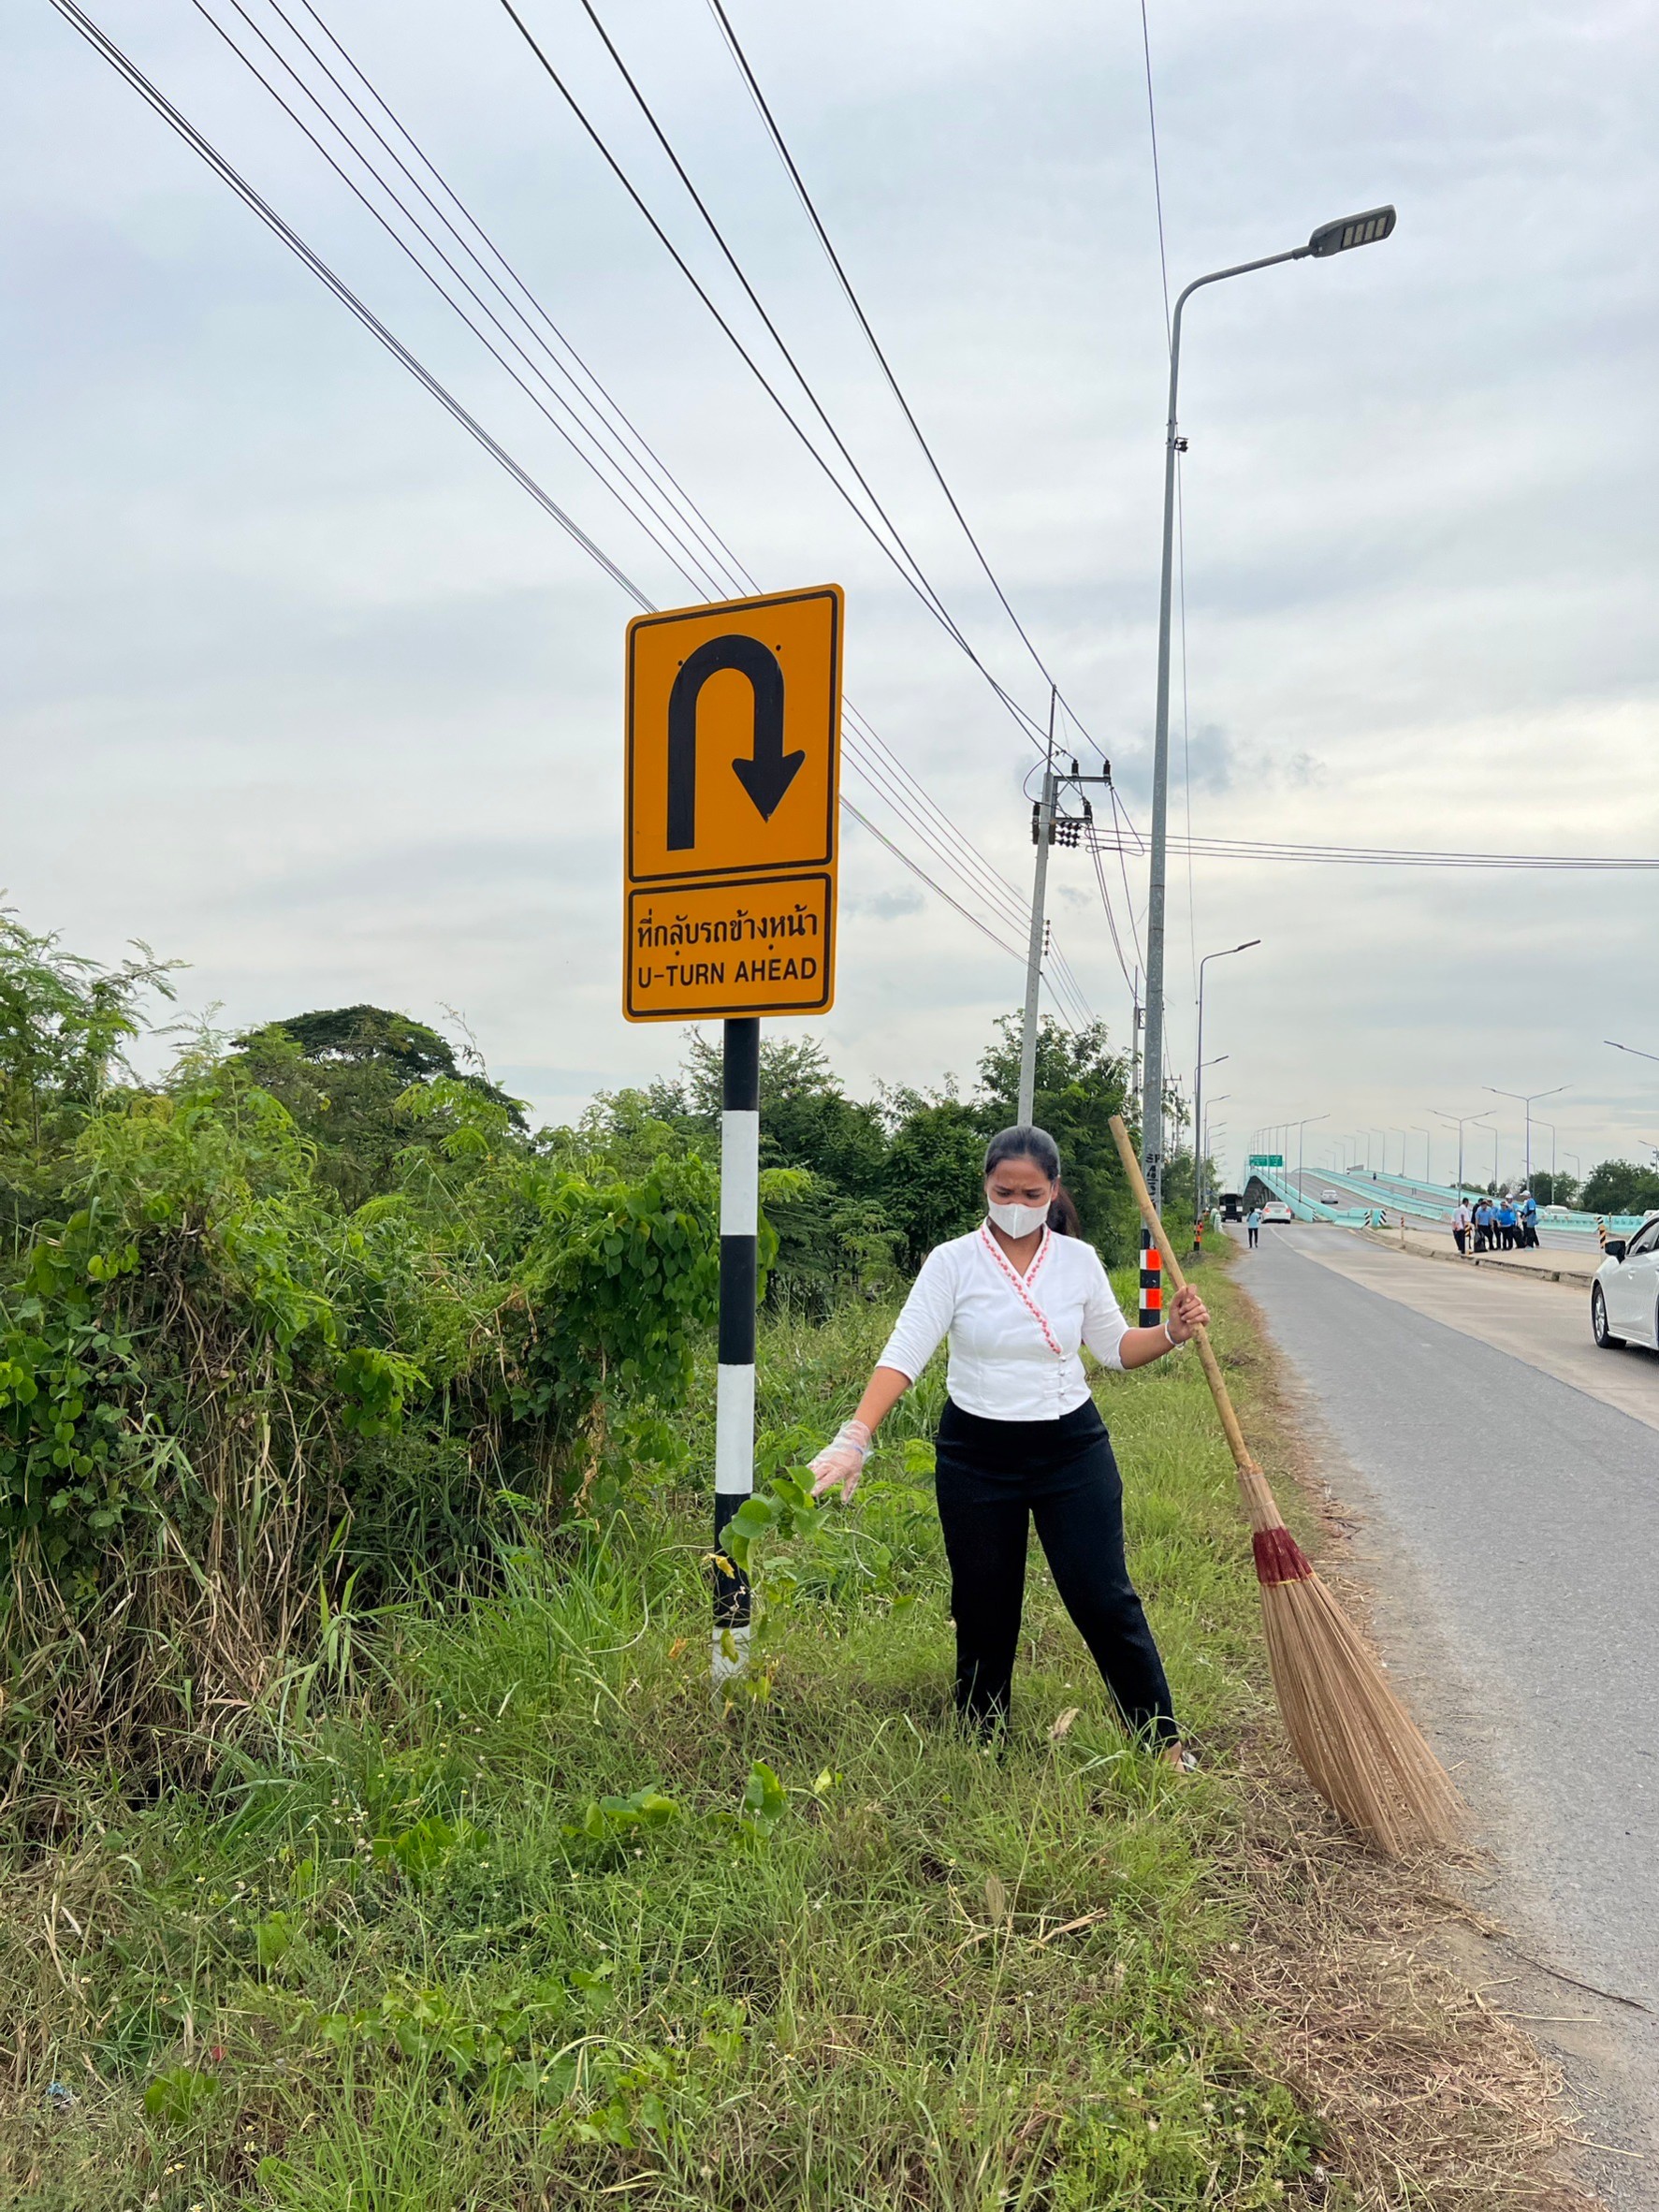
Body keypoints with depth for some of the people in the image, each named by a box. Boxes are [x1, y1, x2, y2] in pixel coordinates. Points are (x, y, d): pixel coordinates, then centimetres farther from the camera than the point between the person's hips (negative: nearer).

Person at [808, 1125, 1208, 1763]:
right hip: (976, 1454, -1)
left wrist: (1172, 1332, -8)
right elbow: (904, 1352, -18)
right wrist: (855, 1438, -29)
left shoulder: (1079, 1260, -2)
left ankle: (1165, 1744, 20)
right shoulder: (953, 1261, -9)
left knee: (1105, 1601, 3)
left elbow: (1115, 1346, 11)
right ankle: (979, 1749, 32)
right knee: (984, 1613, 11)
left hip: (1072, 1449, 1)